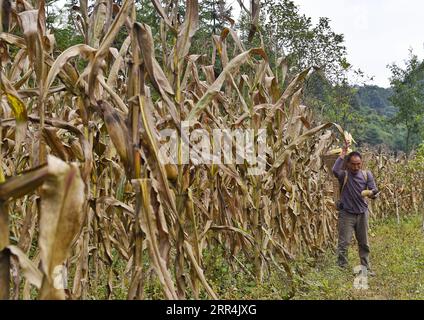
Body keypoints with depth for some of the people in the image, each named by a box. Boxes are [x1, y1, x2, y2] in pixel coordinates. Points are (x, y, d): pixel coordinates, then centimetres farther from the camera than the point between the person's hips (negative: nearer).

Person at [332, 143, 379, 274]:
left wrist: (373, 194, -28)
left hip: (362, 213, 3)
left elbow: (373, 190, -4)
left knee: (364, 244, 14)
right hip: (346, 214, -3)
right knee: (343, 243, -3)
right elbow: (335, 170, -30)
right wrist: (343, 153, -26)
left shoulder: (367, 174, 2)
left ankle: (366, 268, 27)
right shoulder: (344, 175, -8)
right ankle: (341, 269, 5)